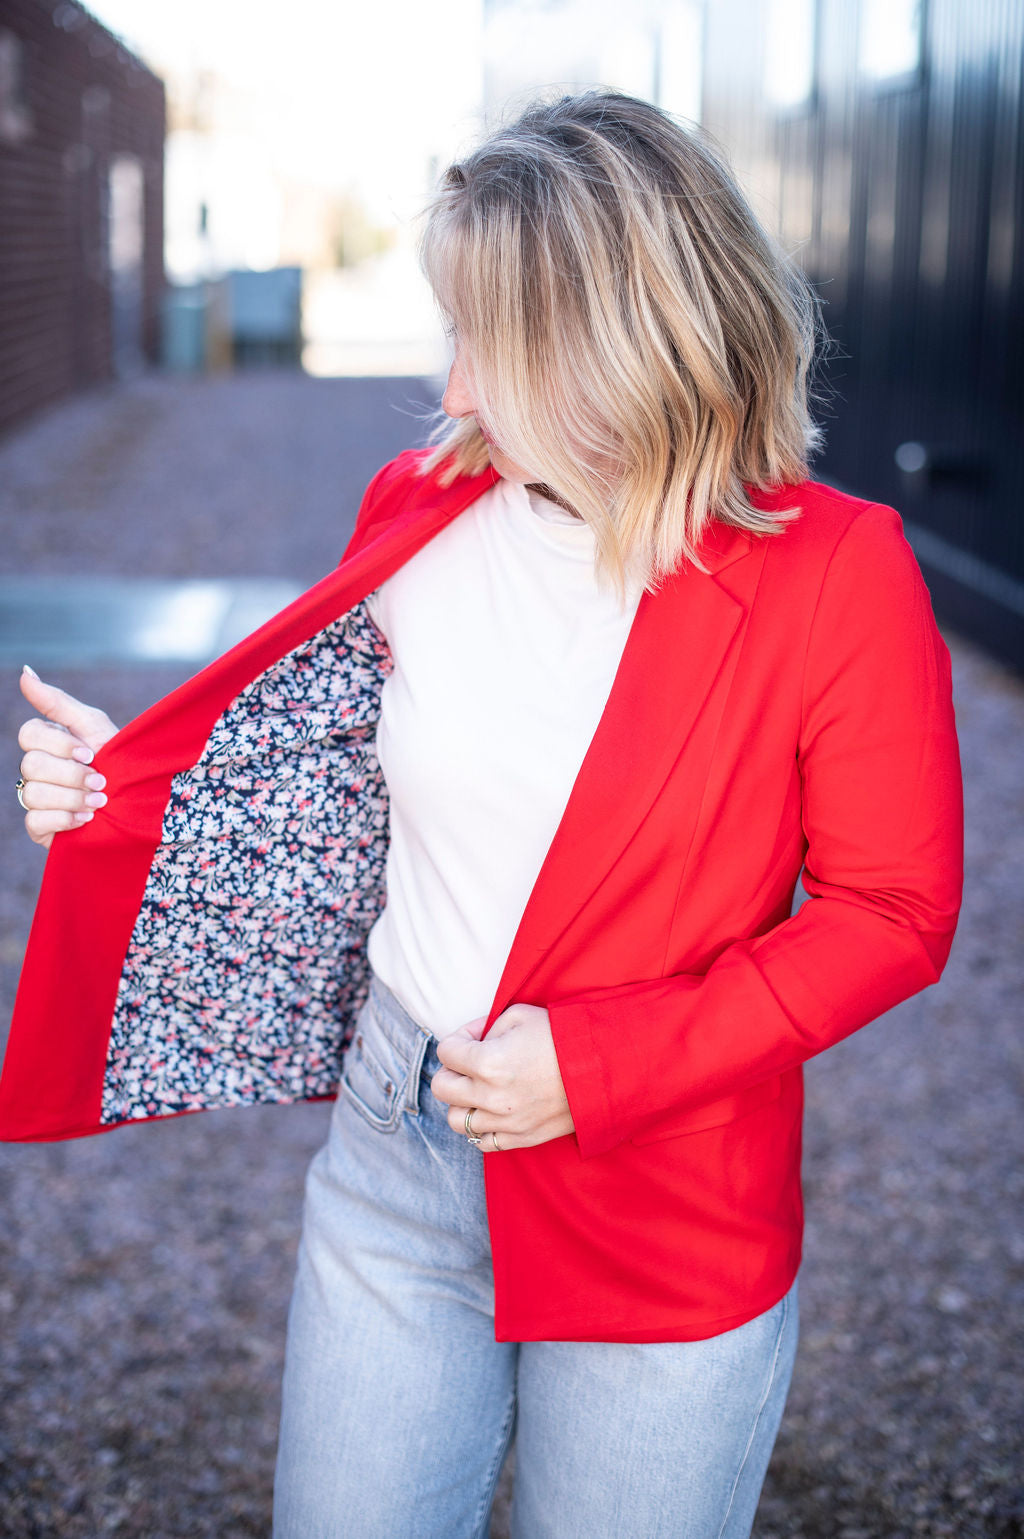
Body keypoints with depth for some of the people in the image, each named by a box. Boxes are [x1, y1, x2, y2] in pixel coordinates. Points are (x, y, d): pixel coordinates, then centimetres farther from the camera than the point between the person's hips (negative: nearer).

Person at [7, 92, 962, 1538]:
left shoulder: (835, 573, -16)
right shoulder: (422, 513, -3)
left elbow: (893, 910, -12)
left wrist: (602, 1065, -19)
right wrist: (121, 785, -6)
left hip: (664, 1223, -3)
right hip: (397, 1152, 4)